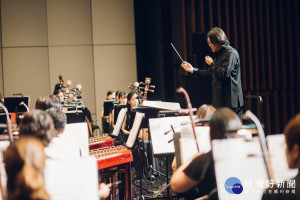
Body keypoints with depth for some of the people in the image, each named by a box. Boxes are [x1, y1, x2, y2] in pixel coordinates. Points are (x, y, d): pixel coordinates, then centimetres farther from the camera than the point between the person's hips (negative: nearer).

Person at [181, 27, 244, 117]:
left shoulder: (231, 53, -10)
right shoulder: (218, 54, 19)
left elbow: (224, 73, -21)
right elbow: (210, 73, 25)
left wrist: (212, 63, -7)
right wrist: (193, 70, 23)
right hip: (220, 99, 9)